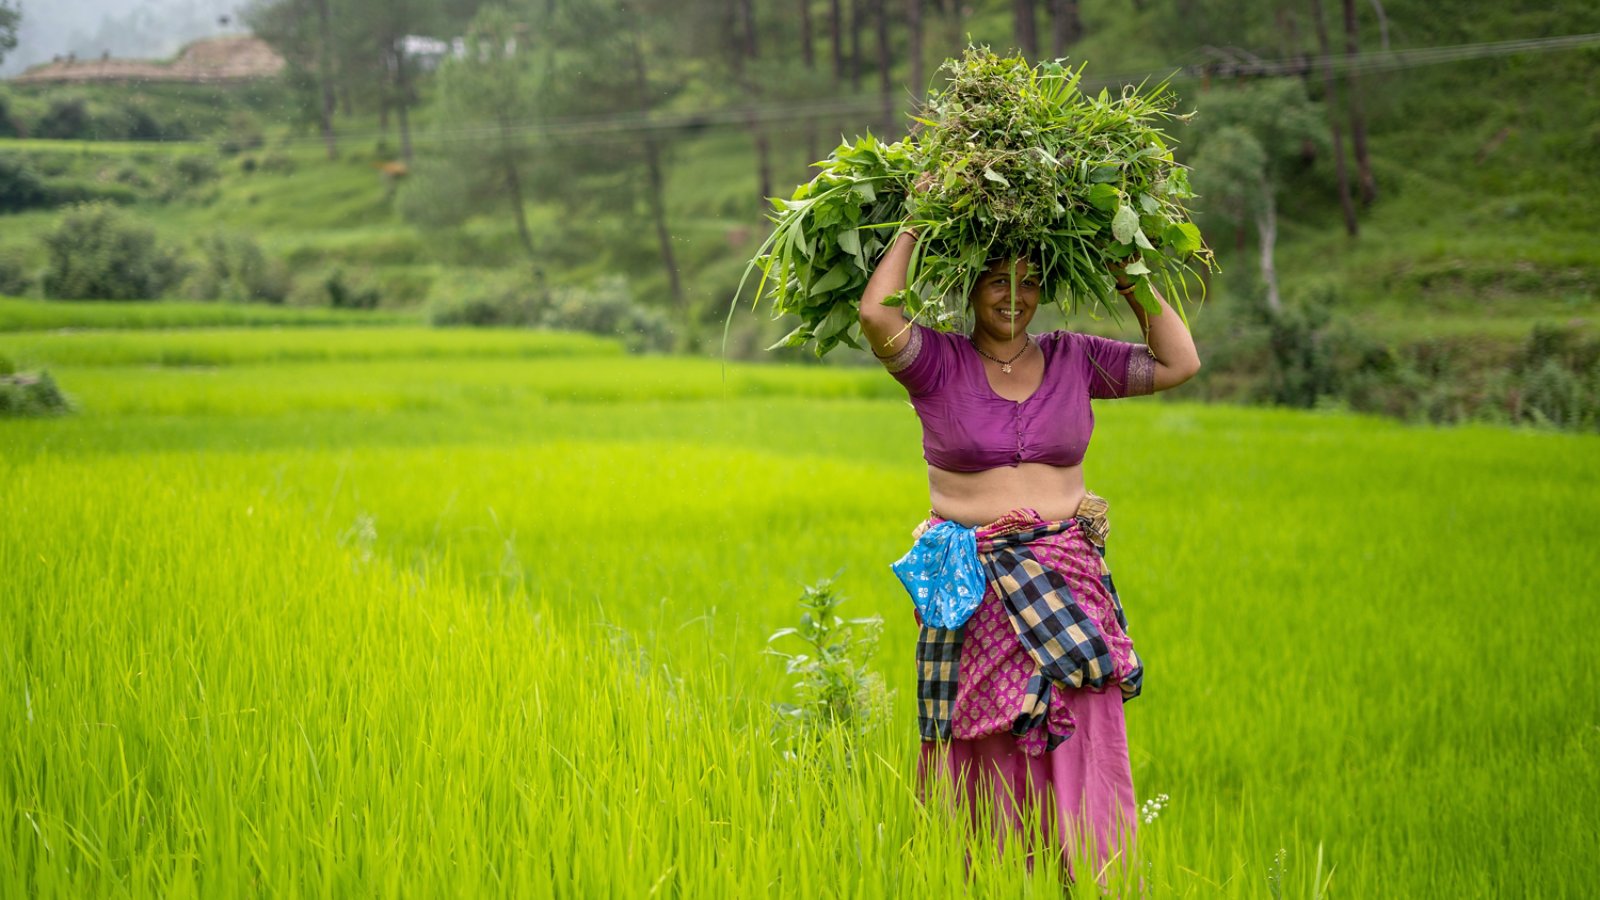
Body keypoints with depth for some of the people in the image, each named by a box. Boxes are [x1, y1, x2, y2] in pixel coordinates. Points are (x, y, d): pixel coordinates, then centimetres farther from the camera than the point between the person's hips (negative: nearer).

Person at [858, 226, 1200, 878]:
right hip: (974, 592, -2)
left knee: (1078, 745, -5)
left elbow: (1180, 363, 9)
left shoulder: (1072, 360, 9)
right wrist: (914, 228, -9)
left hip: (1065, 581, 2)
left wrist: (1131, 284, 4)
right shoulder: (937, 363, 0)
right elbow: (877, 314, -19)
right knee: (985, 756, -1)